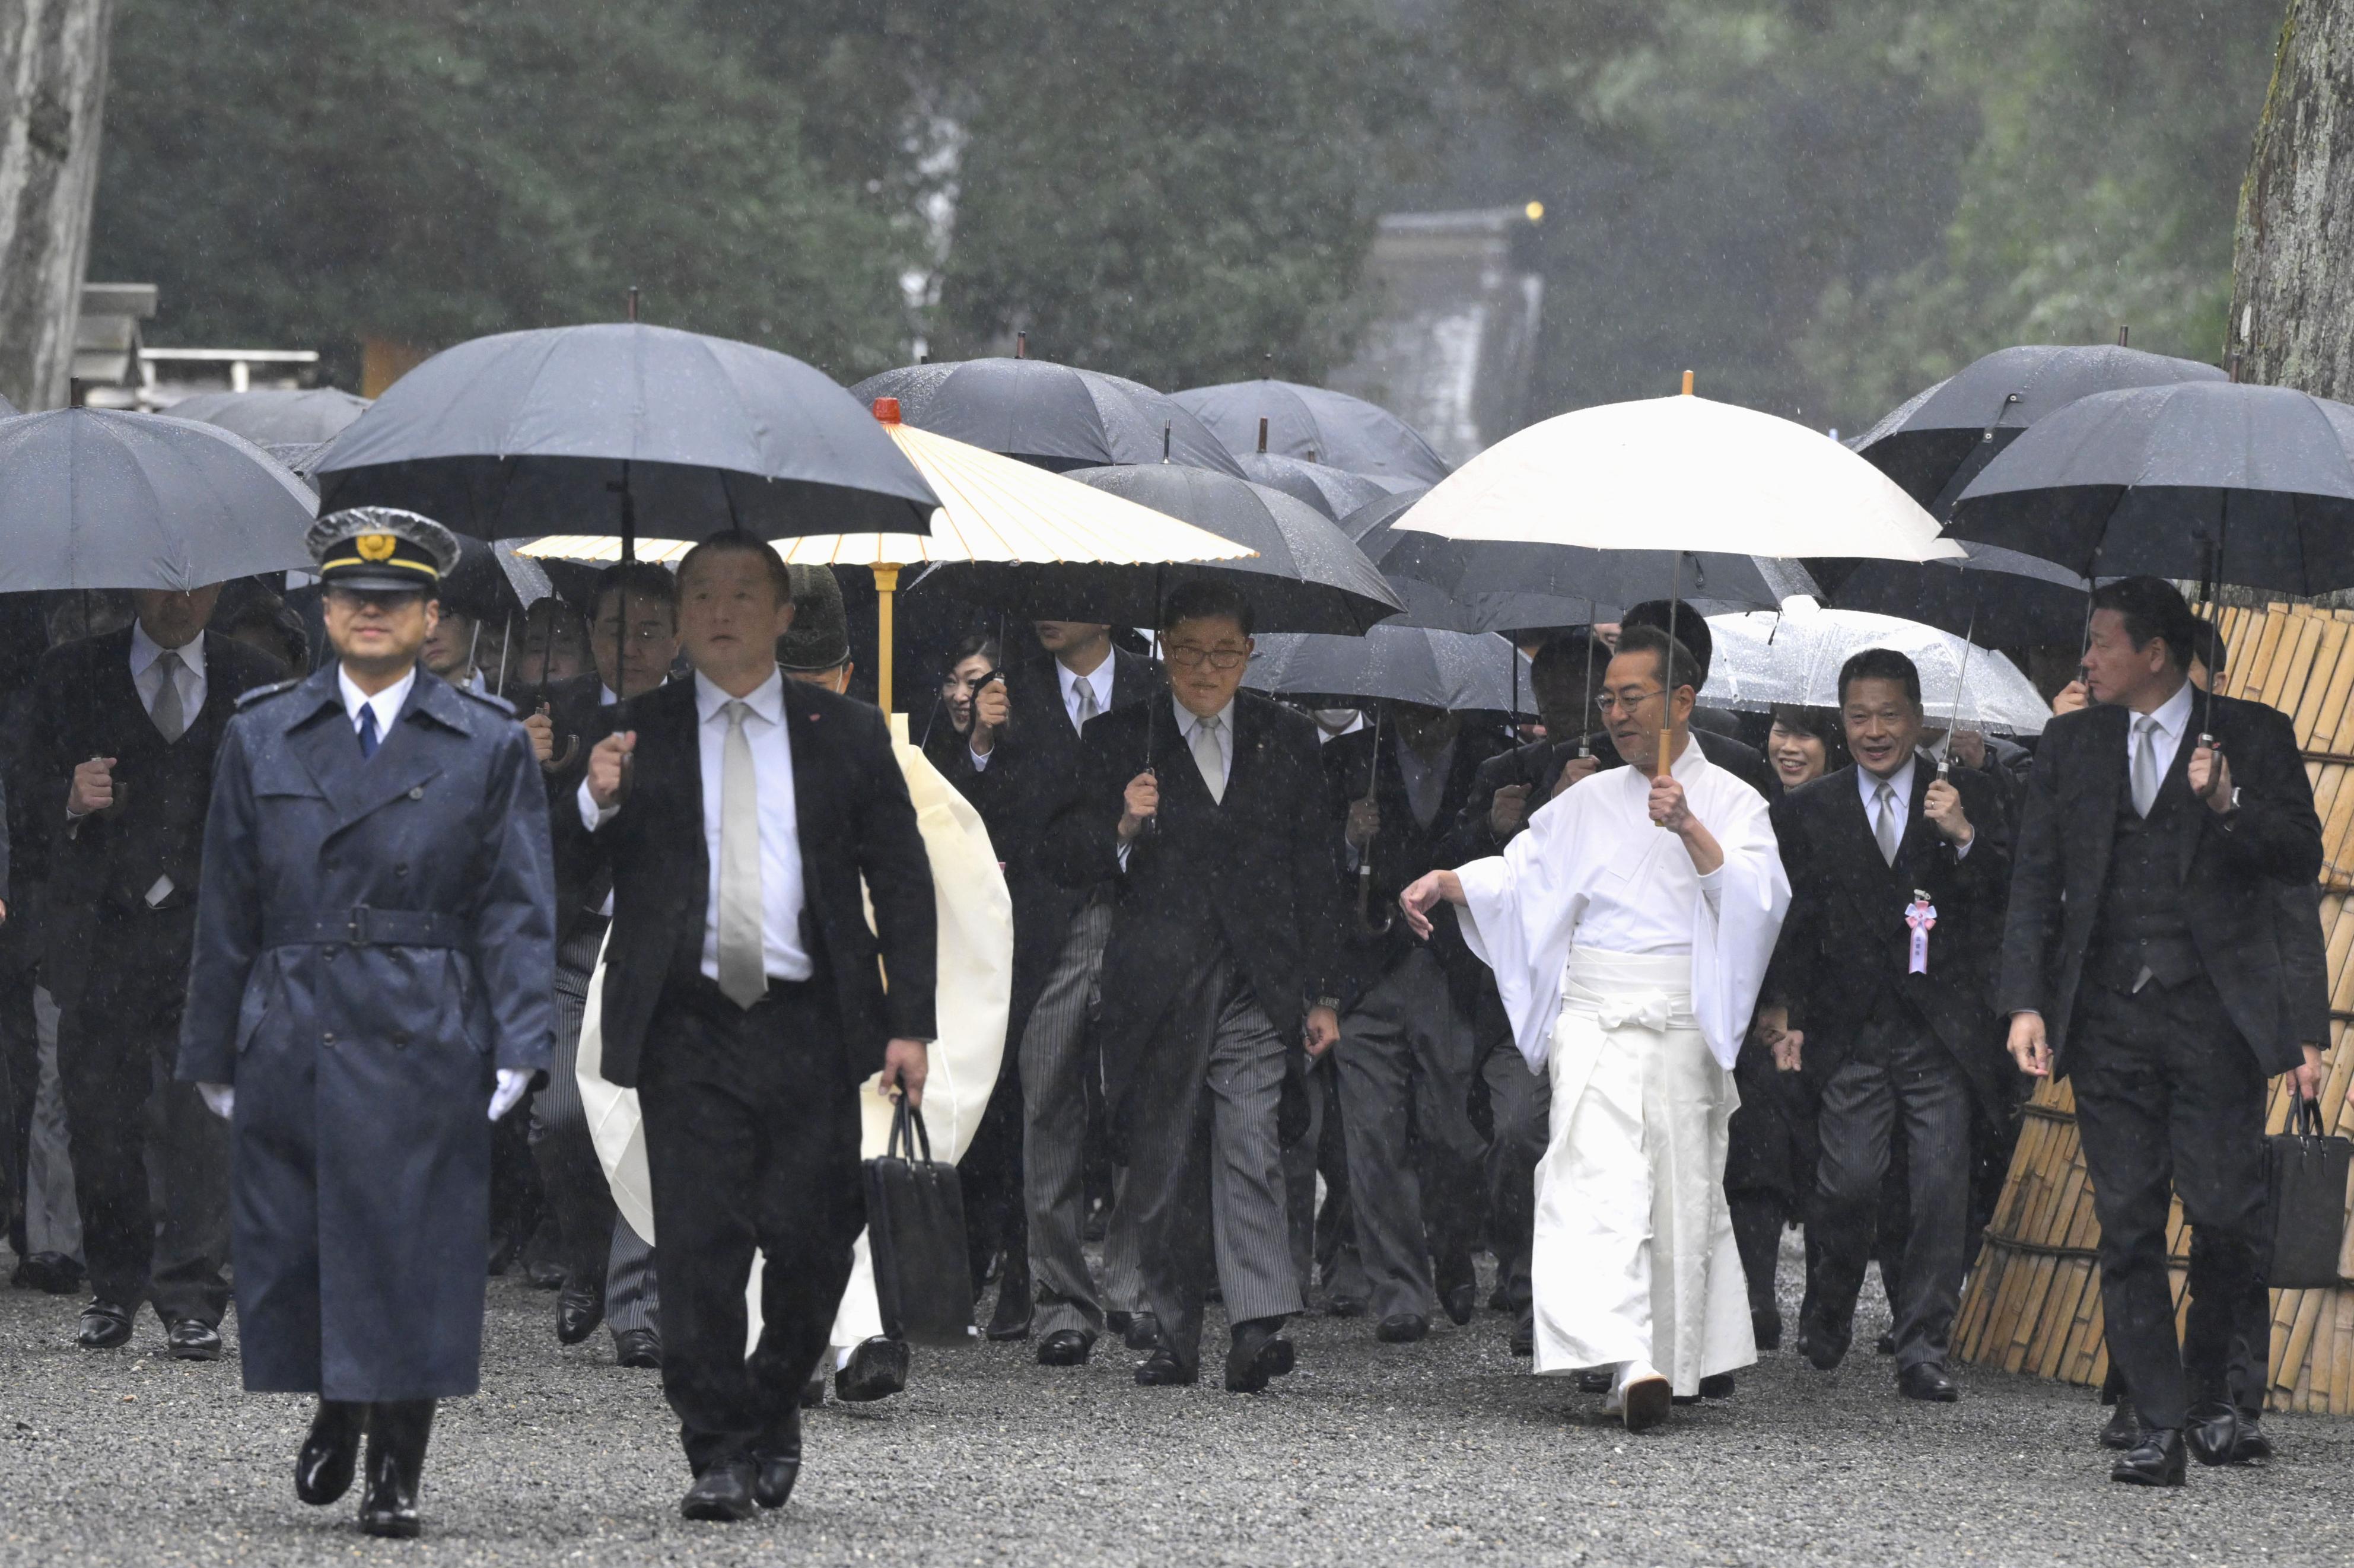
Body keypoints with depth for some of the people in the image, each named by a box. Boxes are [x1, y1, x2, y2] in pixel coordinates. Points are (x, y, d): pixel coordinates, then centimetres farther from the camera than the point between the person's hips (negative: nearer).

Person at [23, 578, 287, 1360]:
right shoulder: (71, 675, 11)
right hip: (100, 935, 1)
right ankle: (115, 1287, 18)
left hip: (208, 934, -1)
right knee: (100, 1115, 2)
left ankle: (192, 1300, -8)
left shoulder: (257, 684, 12)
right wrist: (72, 802, -14)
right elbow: (36, 801, 8)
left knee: (199, 1113, -11)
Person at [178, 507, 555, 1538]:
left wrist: (519, 1048, -8)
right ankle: (334, 1411, 30)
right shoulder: (259, 738, 10)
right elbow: (227, 910, 11)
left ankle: (396, 1470, 8)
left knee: (413, 1256, -3)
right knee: (288, 1250, 4)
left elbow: (518, 910, 2)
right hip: (289, 1046, 2)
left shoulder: (489, 747, 5)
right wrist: (214, 1054, 9)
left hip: (424, 1053, -2)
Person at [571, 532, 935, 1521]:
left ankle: (774, 1411, 26)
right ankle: (719, 1455, 0)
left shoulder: (846, 735, 9)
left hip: (810, 1026, 1)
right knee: (700, 1243, -6)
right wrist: (598, 806, -18)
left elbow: (903, 884, 10)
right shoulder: (638, 735, 7)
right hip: (689, 1030, -1)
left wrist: (909, 1022, 2)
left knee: (811, 1243, 2)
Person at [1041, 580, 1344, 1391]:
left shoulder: (1287, 740, 10)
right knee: (1162, 1167, 5)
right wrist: (1121, 827, -17)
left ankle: (1259, 1326, -22)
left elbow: (1316, 874, 13)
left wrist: (1323, 994, 9)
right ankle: (1175, 1339, 16)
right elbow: (1065, 860, 4)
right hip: (1157, 983, 1)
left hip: (1258, 987, 0)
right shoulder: (1117, 740, 5)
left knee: (1250, 1148, -16)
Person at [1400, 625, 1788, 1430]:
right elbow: (1518, 872, 17)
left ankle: (1690, 1355, 17)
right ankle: (1631, 1363, -28)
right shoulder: (1590, 802, 16)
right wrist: (1445, 883, 0)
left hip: (1685, 1026, -1)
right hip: (1593, 1021, 1)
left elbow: (1758, 899, -9)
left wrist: (1690, 829, -20)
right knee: (1598, 1179, -16)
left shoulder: (1729, 803, 5)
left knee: (1683, 1190, 3)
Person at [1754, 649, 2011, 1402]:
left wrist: (1965, 838, -17)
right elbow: (1794, 922, 11)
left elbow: (2008, 898, -2)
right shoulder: (1809, 810, 10)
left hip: (1943, 1029, 0)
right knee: (1847, 1184, -7)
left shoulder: (1967, 796, 7)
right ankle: (1827, 1315, 18)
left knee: (1941, 1191, -3)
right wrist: (1784, 1012, 1)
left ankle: (1922, 1349, 3)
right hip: (1852, 1032, 0)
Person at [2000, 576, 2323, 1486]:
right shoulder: (2071, 745, 14)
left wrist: (2227, 806, -17)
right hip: (2108, 1016, 3)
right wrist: (2027, 1002, -1)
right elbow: (2036, 882, 11)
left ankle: (2217, 1400, 14)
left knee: (2225, 1214, -6)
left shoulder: (2251, 736, 5)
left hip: (2214, 1010, -3)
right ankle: (2160, 1427, 0)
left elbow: (2301, 863, 0)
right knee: (2128, 1224, -2)